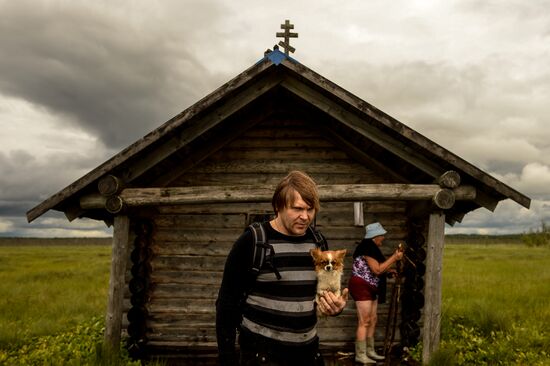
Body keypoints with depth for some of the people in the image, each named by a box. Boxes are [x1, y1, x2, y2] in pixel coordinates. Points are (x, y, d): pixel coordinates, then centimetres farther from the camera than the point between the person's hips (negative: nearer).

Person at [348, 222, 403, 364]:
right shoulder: (367, 246, -16)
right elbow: (377, 270, -20)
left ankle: (370, 352, 20)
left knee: (372, 321, 12)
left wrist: (390, 270, 8)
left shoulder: (372, 247, 15)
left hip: (370, 288, 10)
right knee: (364, 322, -8)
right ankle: (360, 356, -2)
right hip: (361, 287, -10)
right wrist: (394, 258, -14)